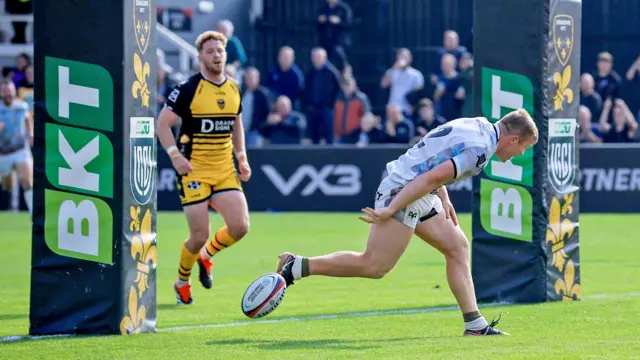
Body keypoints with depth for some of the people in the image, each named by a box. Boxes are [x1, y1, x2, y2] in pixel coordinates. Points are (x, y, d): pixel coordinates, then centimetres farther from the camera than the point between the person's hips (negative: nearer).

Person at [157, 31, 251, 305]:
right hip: (194, 171, -5)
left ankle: (206, 256, 22)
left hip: (225, 171, 5)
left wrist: (242, 158, 10)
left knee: (240, 226, -9)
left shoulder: (234, 90, 8)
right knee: (200, 235, -6)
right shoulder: (188, 89, -10)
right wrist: (175, 155, -20)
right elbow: (162, 123, -9)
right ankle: (182, 282, 21)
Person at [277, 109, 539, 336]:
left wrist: (444, 199, 20)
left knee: (457, 247, 9)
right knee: (374, 266, -9)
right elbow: (431, 178, -25)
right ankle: (297, 267, -5)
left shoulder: (477, 126, 11)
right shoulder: (479, 149, -19)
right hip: (402, 192, -11)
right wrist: (391, 210, -24)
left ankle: (475, 325, 10)